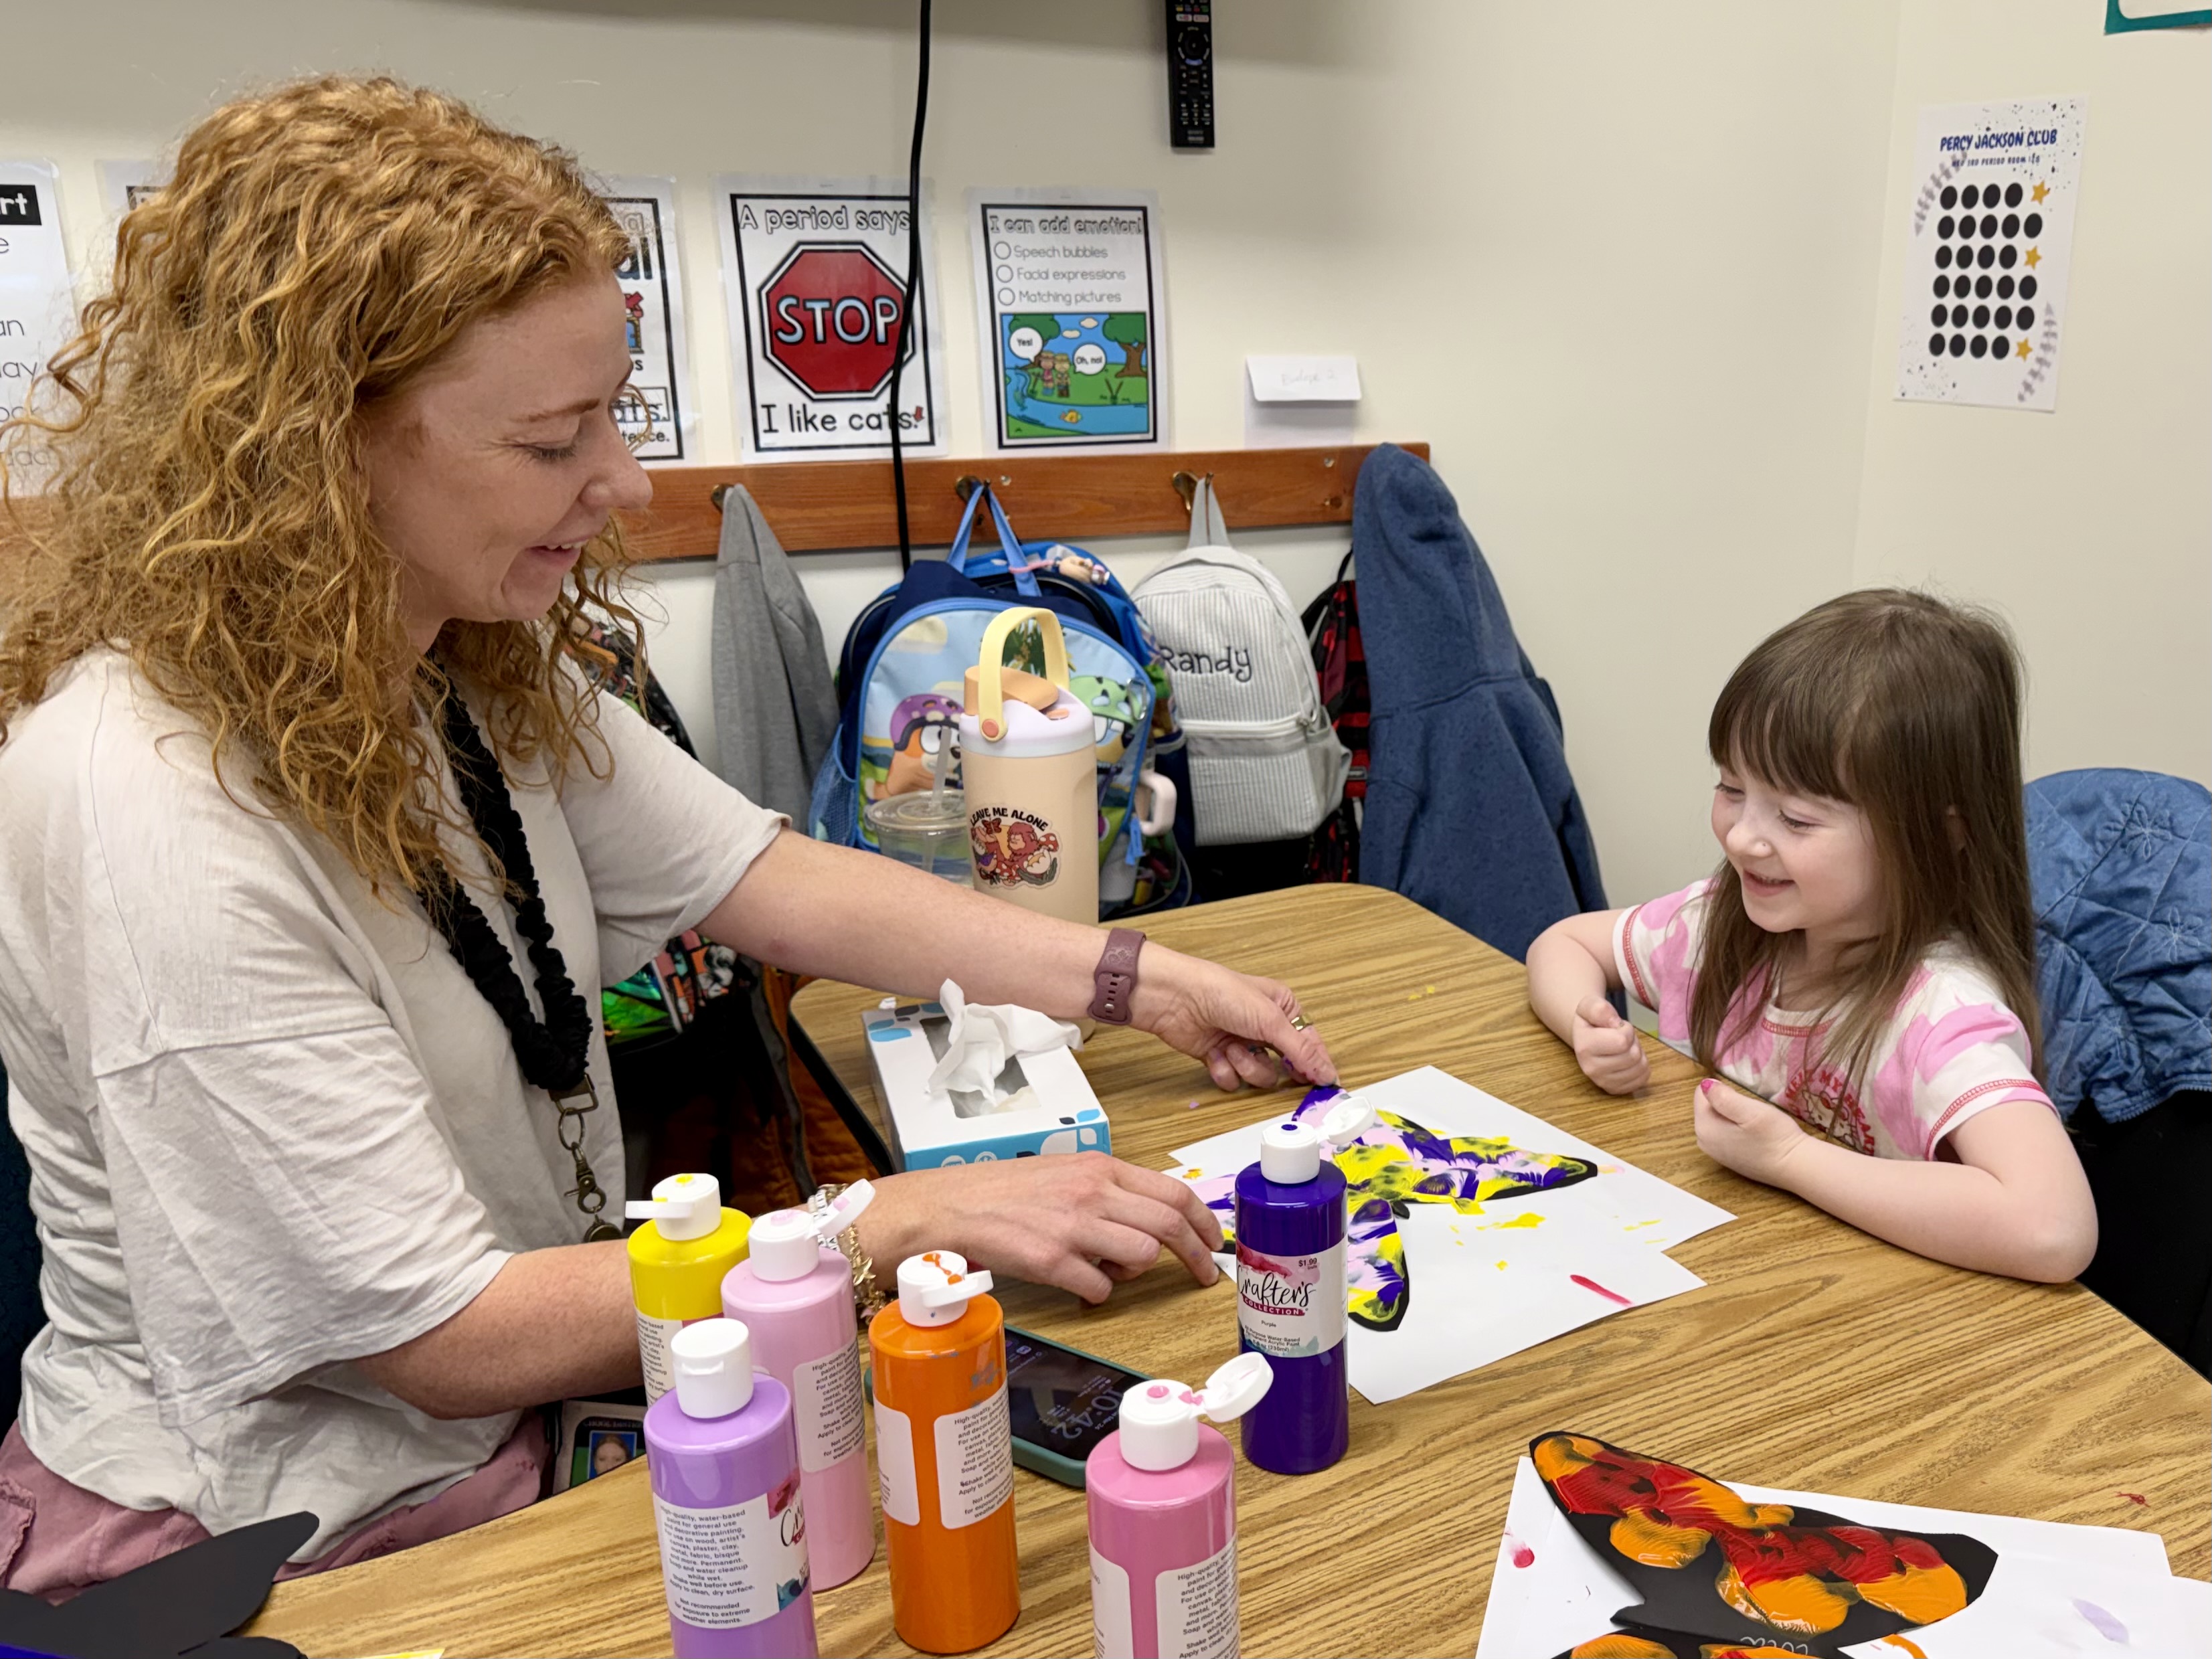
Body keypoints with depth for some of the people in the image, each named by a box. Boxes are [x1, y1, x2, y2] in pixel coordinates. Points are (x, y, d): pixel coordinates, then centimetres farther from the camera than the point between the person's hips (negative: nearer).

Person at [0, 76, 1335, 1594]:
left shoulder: (478, 669, -2)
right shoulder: (155, 813, -28)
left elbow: (767, 881, 0)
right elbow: (445, 1337, -25)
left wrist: (1142, 982, -5)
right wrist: (914, 1218, -24)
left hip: (530, 1385, 7)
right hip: (288, 1538, -6)